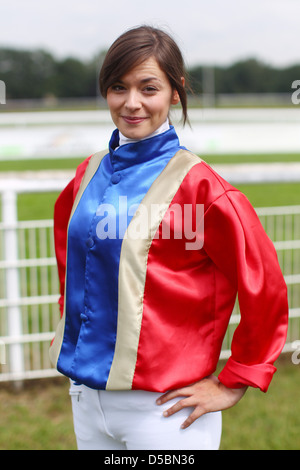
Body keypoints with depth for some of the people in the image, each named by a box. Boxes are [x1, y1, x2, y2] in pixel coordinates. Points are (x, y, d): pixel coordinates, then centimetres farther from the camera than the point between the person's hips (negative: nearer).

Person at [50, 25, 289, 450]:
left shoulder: (198, 184, -13)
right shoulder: (90, 173, 5)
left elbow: (265, 292, -11)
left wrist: (232, 386, -8)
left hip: (161, 409, -6)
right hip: (86, 400, 6)